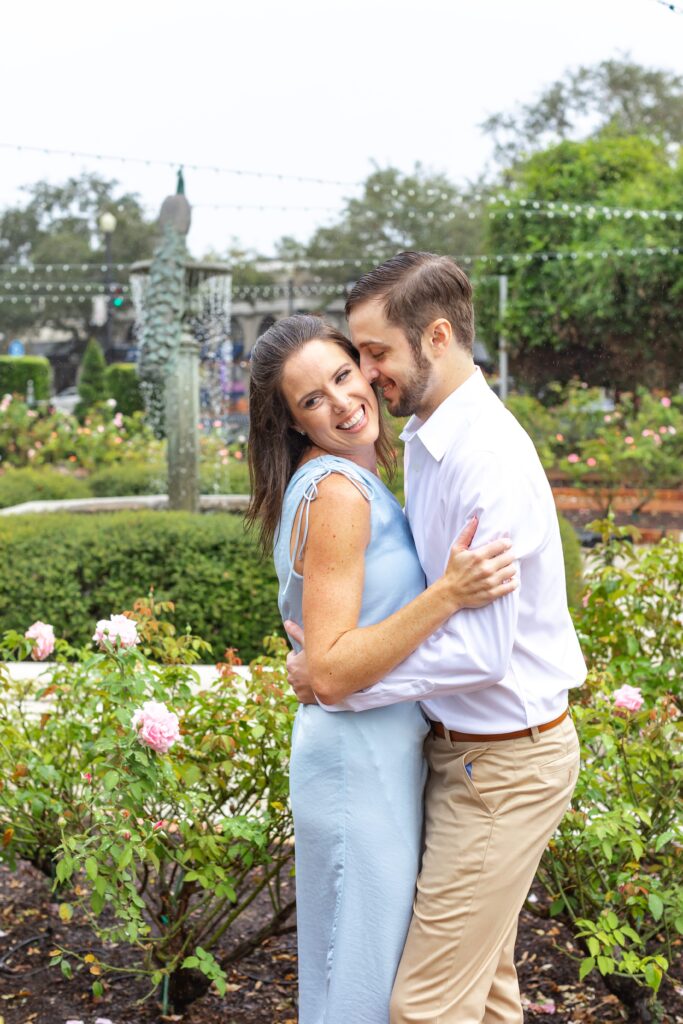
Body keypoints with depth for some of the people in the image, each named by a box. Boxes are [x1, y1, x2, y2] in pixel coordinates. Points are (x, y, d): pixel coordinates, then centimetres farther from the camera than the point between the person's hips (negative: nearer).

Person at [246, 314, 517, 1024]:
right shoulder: (335, 492, -21)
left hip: (383, 750, 9)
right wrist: (448, 594, -32)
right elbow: (331, 671, -26)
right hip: (361, 759, -9)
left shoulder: (356, 481, 9)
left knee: (349, 964, 23)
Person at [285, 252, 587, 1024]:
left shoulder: (489, 459, -25)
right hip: (462, 745, 9)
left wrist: (342, 683, -19)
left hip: (505, 761, -9)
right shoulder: (425, 439, 5)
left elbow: (482, 651, -27)